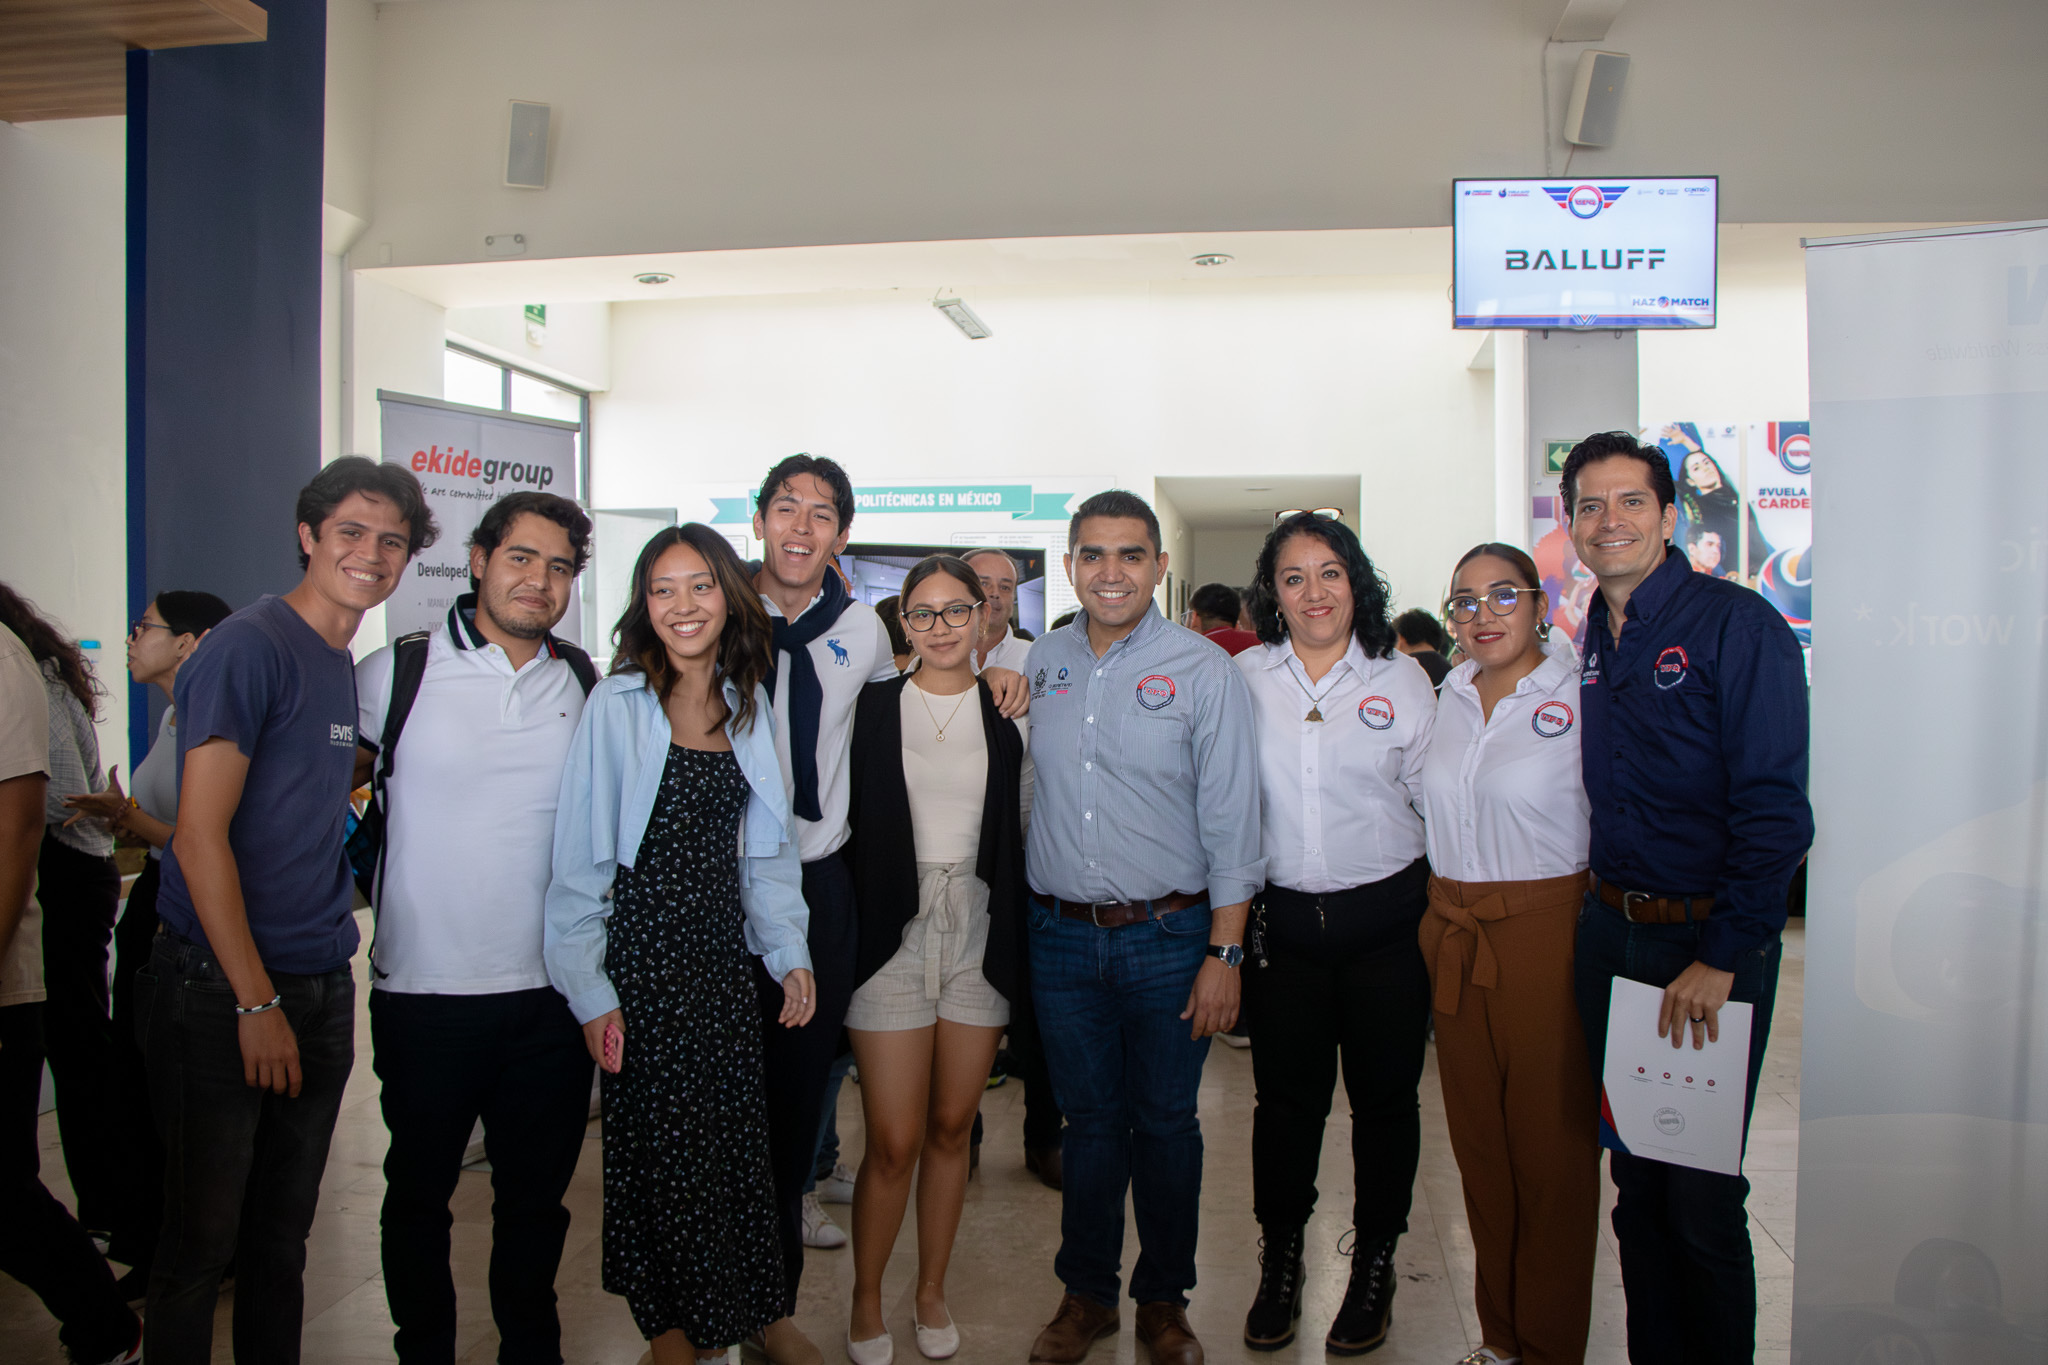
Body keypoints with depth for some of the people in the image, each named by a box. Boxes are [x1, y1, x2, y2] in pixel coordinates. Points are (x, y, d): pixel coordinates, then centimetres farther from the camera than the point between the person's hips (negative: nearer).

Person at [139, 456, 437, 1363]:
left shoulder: (350, 668, 11)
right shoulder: (250, 647, -12)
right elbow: (199, 836, -16)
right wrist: (257, 1002, -16)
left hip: (318, 989, 7)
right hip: (221, 992, -7)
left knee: (283, 1237, 16)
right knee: (200, 1244, 5)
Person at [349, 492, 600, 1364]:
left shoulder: (589, 685, 4)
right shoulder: (397, 672, -5)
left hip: (553, 992, 2)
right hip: (425, 990, -2)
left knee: (537, 1194, 17)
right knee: (419, 1192, 15)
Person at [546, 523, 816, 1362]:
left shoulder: (749, 706, 7)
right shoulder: (617, 704, -7)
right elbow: (582, 855, -7)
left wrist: (789, 951, 5)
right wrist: (591, 990, -10)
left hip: (726, 951, 5)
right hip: (646, 951, -4)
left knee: (734, 1146, 8)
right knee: (666, 1148, 3)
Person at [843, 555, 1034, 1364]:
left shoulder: (1008, 715, 5)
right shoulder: (871, 708, 0)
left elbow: (1025, 832, 7)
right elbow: (842, 823, 2)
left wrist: (1018, 947, 3)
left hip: (978, 938, 2)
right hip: (893, 936, -2)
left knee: (952, 1128, 12)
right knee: (894, 1143, 0)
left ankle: (932, 1291, 31)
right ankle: (866, 1300, 23)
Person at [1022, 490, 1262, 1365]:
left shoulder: (1204, 670, -6)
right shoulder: (1042, 662, 5)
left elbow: (1230, 821, -6)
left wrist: (1224, 952, -10)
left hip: (1168, 936, -2)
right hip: (1061, 937, 3)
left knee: (1164, 1126, 10)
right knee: (1089, 1122, 14)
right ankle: (1086, 1293, 32)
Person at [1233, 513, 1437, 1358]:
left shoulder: (1401, 677, 2)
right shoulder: (1244, 678, 2)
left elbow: (1436, 798, 5)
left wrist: (1442, 900, 4)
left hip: (1385, 917, 0)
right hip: (1281, 921, 1)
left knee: (1383, 1095, 9)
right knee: (1285, 1096, 9)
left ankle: (1374, 1265, 28)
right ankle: (1281, 1262, 28)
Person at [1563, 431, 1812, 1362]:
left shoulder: (1736, 624, -10)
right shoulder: (1589, 643, 10)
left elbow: (1775, 811, -15)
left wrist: (1721, 956, -18)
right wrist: (1588, 917, 8)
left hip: (1709, 943, -6)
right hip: (1609, 935, 6)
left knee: (1700, 1195, 3)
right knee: (1636, 1180, 15)